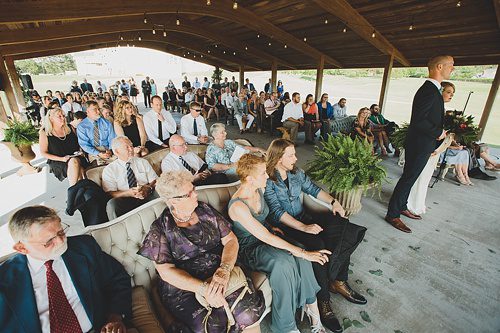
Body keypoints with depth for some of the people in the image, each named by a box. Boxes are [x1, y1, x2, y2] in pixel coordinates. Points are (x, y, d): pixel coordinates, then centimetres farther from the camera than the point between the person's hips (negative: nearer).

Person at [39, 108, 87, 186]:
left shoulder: (69, 128, 10)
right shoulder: (45, 133, 0)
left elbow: (77, 143, 22)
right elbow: (43, 153, 1)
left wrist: (80, 151, 0)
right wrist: (61, 159, -13)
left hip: (76, 158, 3)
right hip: (57, 162, -3)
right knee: (74, 162, -35)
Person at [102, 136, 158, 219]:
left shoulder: (143, 162, 14)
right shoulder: (109, 170, 8)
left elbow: (155, 181, 7)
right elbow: (110, 193, -1)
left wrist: (148, 188, -16)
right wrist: (128, 193, -19)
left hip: (147, 197, 2)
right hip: (125, 201, -1)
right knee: (112, 204, -33)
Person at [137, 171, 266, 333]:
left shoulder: (206, 210, 4)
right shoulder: (160, 229, -3)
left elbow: (230, 240, 2)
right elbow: (166, 270, -8)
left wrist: (224, 269, -17)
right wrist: (204, 288, -20)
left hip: (220, 275, 2)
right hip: (183, 286, -2)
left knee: (249, 313, -22)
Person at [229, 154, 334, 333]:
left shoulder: (258, 190, -2)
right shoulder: (237, 206, -27)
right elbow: (266, 237, -29)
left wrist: (271, 228, 2)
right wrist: (303, 253, -28)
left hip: (266, 235, 7)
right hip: (249, 248, -6)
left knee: (301, 259, -21)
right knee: (283, 262, -33)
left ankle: (314, 311, -7)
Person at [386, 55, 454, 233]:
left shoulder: (432, 89, 13)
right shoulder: (429, 90, -19)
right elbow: (418, 120, -26)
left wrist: (439, 130, 6)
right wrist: (438, 133, -14)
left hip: (422, 144, 10)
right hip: (420, 145, -10)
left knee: (409, 178, 18)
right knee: (408, 179, -4)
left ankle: (401, 207, 33)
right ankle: (392, 214, 6)